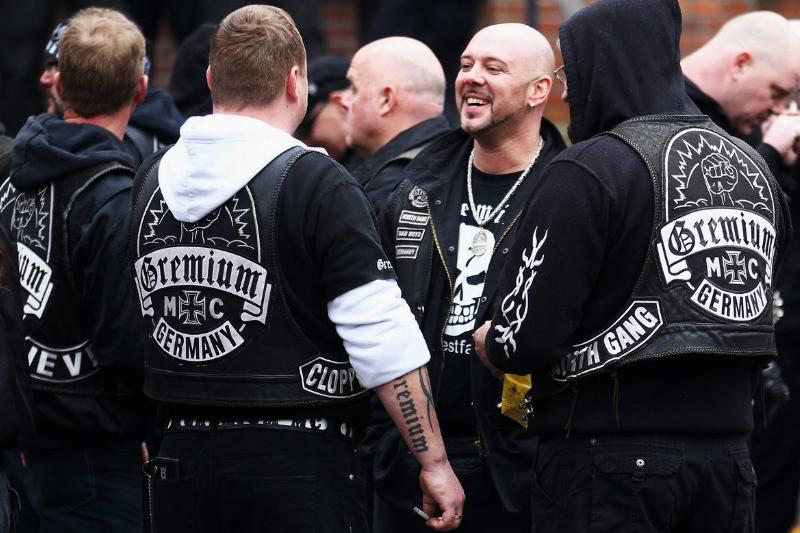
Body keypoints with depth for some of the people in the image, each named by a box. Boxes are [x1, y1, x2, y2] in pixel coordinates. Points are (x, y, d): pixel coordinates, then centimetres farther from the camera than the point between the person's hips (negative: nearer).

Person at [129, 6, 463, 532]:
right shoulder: (317, 185, -11)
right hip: (298, 462, -6)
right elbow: (382, 339, -13)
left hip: (181, 451, 6)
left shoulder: (152, 180, 7)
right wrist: (435, 462, -8)